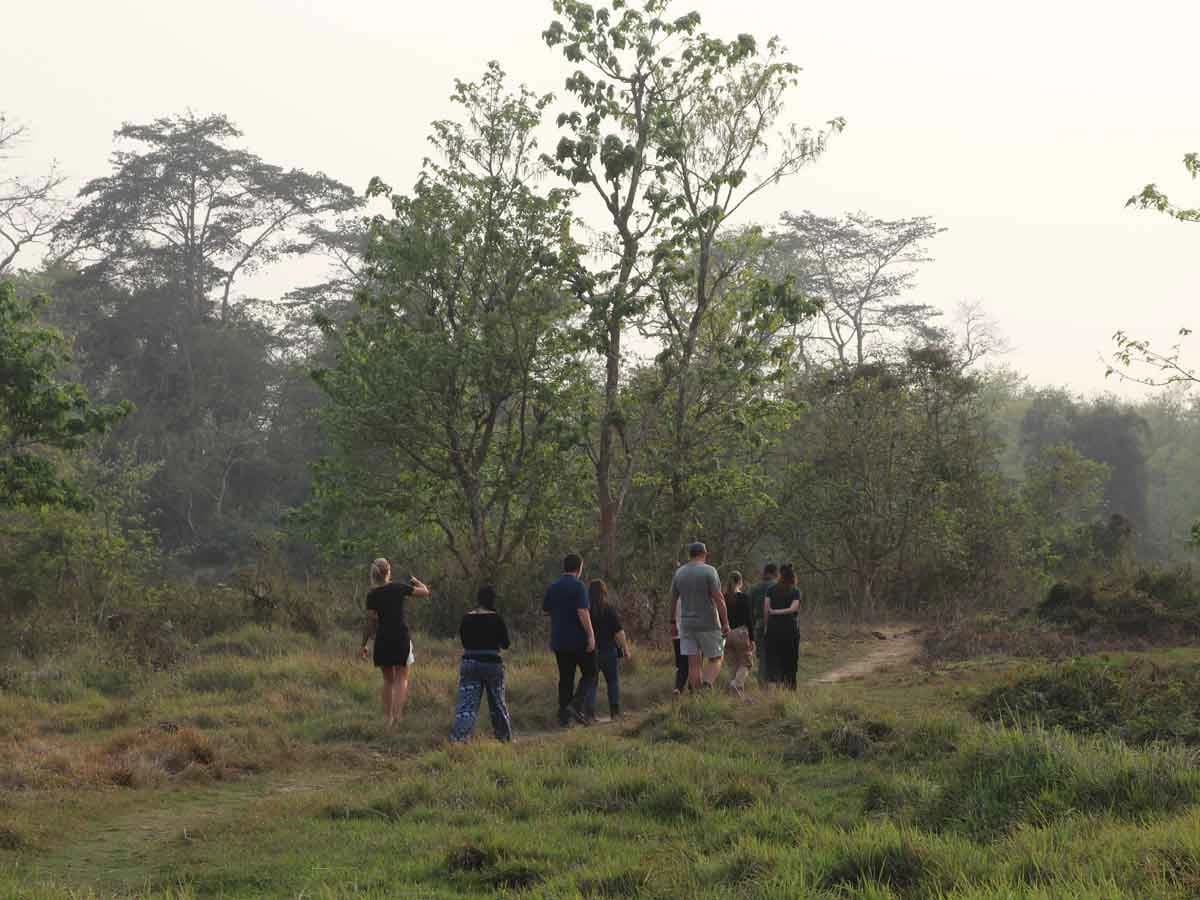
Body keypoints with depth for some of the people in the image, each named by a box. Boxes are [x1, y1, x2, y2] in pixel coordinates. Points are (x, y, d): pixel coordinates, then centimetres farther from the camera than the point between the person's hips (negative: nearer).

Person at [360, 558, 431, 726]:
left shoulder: (372, 595, -4)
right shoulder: (399, 587, -5)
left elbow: (371, 622, -6)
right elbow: (425, 592, 5)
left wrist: (364, 645, 1)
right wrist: (415, 581, 24)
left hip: (383, 639, 1)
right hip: (402, 637, -1)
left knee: (388, 679, 14)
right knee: (402, 678, 8)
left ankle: (388, 717, 13)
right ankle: (398, 712, -11)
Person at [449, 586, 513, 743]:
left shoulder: (466, 619, 1)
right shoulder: (496, 619, -9)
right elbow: (505, 644, -1)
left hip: (469, 663, 2)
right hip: (492, 664, -2)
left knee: (466, 704, -1)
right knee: (498, 703, 15)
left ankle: (457, 737, -18)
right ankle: (505, 737, 29)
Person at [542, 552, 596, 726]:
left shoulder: (552, 588, 9)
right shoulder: (578, 586, -11)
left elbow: (545, 609, 17)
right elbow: (582, 611, -19)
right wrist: (590, 635, -18)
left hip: (559, 640, 6)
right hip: (578, 639, -6)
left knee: (565, 678, 10)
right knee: (589, 673, 7)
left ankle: (564, 715, 5)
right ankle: (576, 705, -11)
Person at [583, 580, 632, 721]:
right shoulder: (609, 609, -8)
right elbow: (619, 632, -10)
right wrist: (626, 649, -4)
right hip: (607, 651, -2)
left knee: (591, 682, 8)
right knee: (613, 680, 13)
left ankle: (589, 712, -3)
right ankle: (615, 711, 10)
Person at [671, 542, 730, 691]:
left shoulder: (679, 572, 7)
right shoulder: (709, 571, -9)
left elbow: (673, 599, 13)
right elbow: (718, 598, -13)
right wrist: (726, 623, -9)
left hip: (686, 623, 4)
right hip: (708, 623, -4)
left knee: (694, 663, 5)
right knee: (716, 658, 5)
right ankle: (707, 685, -19)